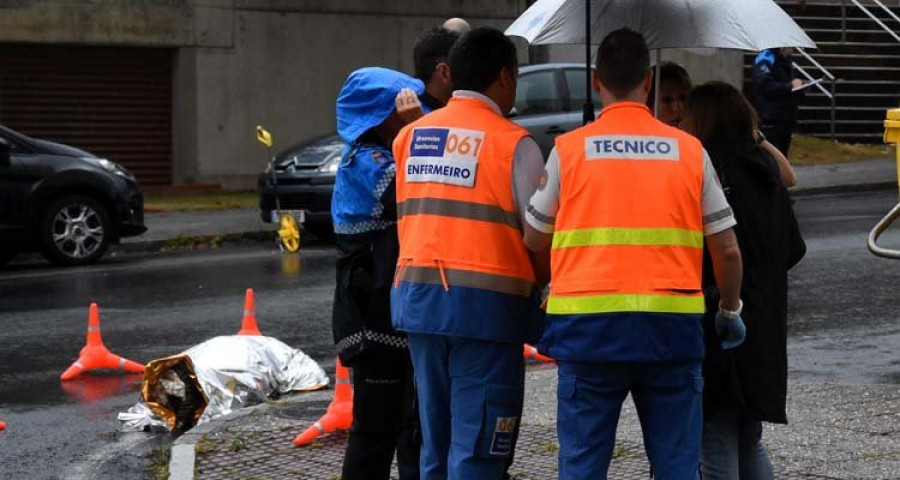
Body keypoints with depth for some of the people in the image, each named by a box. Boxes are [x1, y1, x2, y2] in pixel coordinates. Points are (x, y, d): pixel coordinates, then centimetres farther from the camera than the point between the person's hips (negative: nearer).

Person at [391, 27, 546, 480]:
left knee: (435, 442, 15)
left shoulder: (411, 135, 10)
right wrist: (536, 287, 7)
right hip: (485, 303, -6)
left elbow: (408, 212, 14)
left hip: (416, 294, 6)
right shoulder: (512, 143, -7)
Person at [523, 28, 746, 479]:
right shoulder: (689, 150, 4)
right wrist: (730, 311, 23)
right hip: (672, 325, 1)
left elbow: (534, 239, 10)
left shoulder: (568, 149, 1)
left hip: (589, 325, -1)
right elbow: (727, 250, 7)